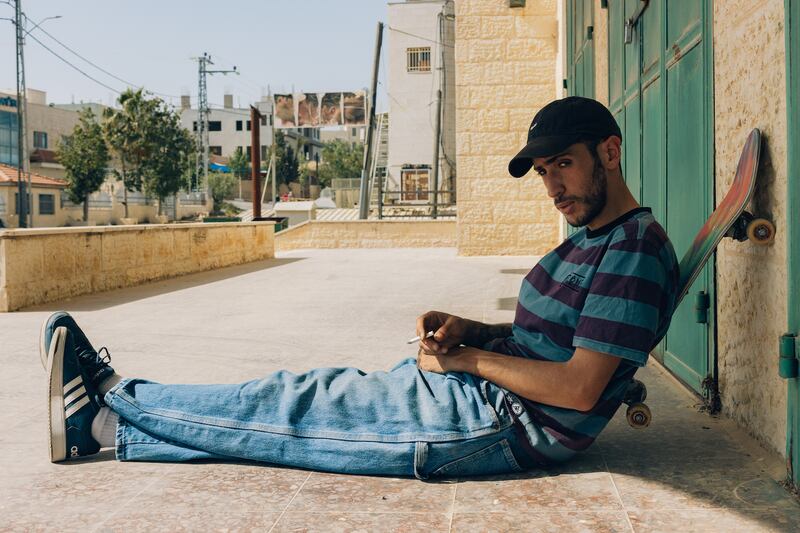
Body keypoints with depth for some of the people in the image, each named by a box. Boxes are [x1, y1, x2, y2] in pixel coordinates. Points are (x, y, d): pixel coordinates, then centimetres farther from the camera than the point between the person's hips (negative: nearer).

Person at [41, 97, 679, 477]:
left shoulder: (635, 249, -16)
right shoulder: (589, 240, 17)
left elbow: (577, 389, -22)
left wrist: (467, 356, -13)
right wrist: (469, 330, 3)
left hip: (496, 421, -9)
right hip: (480, 393, 9)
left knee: (298, 402, -5)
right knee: (324, 400, 3)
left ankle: (107, 407, 8)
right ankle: (107, 426, 9)